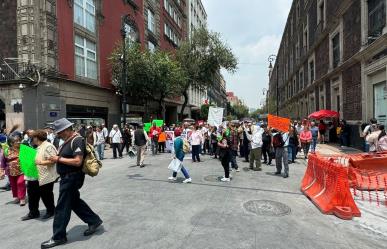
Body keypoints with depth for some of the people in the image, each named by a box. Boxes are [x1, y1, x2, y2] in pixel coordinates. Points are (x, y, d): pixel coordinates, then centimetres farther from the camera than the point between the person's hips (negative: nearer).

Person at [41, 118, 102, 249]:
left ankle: (58, 237, 19)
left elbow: (77, 161, -27)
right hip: (67, 177, 10)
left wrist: (59, 159, -20)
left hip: (72, 178, -10)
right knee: (74, 201, 20)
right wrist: (56, 158, 1)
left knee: (62, 207, 2)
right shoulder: (68, 140, 10)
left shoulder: (77, 140, -20)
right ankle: (94, 221, 32)